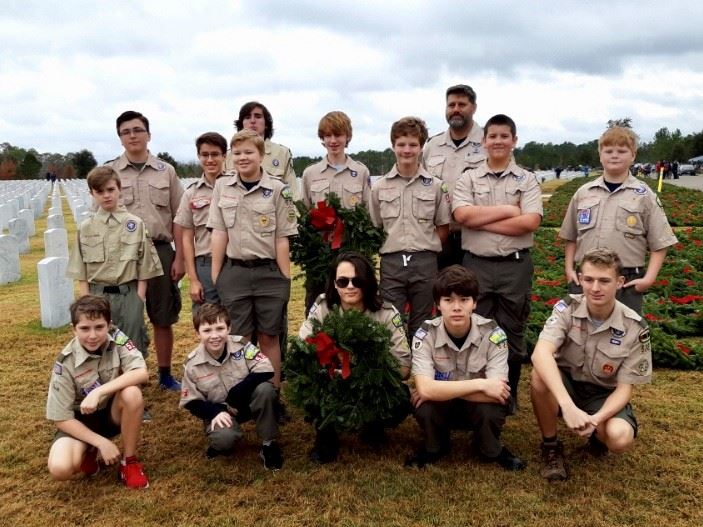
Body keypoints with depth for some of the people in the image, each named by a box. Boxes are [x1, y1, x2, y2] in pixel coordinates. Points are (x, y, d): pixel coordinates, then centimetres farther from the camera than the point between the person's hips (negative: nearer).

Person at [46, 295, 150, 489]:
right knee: (60, 468, -30)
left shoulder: (117, 339, -17)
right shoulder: (66, 364, -22)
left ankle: (130, 461, -12)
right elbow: (61, 418, -17)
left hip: (113, 411, 2)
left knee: (132, 393, -33)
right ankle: (89, 450, 8)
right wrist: (101, 442, -23)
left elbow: (142, 374, -30)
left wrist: (98, 392, -37)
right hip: (81, 419, -1)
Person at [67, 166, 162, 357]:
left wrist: (139, 297, -4)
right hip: (97, 295, 1)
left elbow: (144, 266, 0)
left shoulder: (135, 224, -2)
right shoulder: (85, 228, 2)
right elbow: (81, 271, 4)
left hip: (128, 294, -1)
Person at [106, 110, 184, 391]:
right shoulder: (109, 172, 3)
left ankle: (165, 374, 24)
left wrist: (179, 258, 0)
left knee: (163, 318, 10)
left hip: (160, 250, 1)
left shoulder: (165, 171, 5)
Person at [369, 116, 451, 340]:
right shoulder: (379, 187, 5)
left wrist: (425, 249, 0)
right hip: (391, 263, 0)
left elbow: (443, 228, 8)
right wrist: (390, 248, 1)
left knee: (421, 326, 10)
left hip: (425, 263, 0)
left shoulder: (436, 186, 3)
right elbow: (374, 228, 10)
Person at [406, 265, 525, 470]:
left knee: (490, 412, -33)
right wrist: (479, 384, -34)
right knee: (425, 409, -32)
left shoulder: (493, 334, -22)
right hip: (441, 406, 1)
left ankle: (491, 450, 3)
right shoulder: (425, 335, -20)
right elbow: (425, 389, -32)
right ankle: (434, 447, 4)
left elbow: (497, 393, -29)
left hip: (478, 405, 0)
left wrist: (441, 390, -29)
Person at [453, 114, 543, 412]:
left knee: (512, 332, 9)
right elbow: (462, 215, -11)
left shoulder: (527, 180, 5)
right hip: (477, 264, 0)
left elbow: (530, 222, -11)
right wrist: (507, 210, -11)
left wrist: (482, 222, -11)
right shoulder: (468, 179, 6)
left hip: (515, 265, 0)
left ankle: (509, 395, 24)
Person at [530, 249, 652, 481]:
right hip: (565, 383, 0)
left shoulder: (634, 328, -17)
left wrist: (596, 419, -33)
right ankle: (551, 446, -9)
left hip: (604, 394, 0)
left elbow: (624, 388, -13)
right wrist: (568, 406, -49)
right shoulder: (567, 308, -19)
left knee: (619, 438, -31)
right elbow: (540, 354, -36)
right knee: (540, 376, -34)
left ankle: (597, 434, 10)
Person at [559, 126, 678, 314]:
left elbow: (659, 244, -1)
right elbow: (571, 237, 14)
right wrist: (569, 269, 5)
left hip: (627, 281, -2)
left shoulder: (644, 195, 0)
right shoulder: (583, 193, 6)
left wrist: (648, 278, -10)